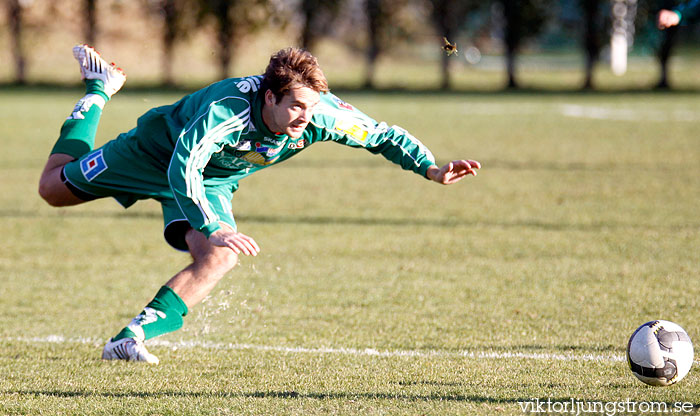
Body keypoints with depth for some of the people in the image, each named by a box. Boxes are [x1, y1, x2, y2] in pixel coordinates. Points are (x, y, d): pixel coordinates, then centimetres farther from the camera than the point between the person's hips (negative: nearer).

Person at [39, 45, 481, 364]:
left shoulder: (321, 115, -28)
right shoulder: (227, 110, -44)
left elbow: (383, 135, -16)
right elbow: (182, 169, -47)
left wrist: (432, 169, -28)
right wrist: (214, 229, -55)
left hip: (212, 181, 4)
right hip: (157, 151, -4)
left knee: (219, 259, -23)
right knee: (54, 187, 10)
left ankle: (131, 338, -22)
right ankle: (99, 90, 32)